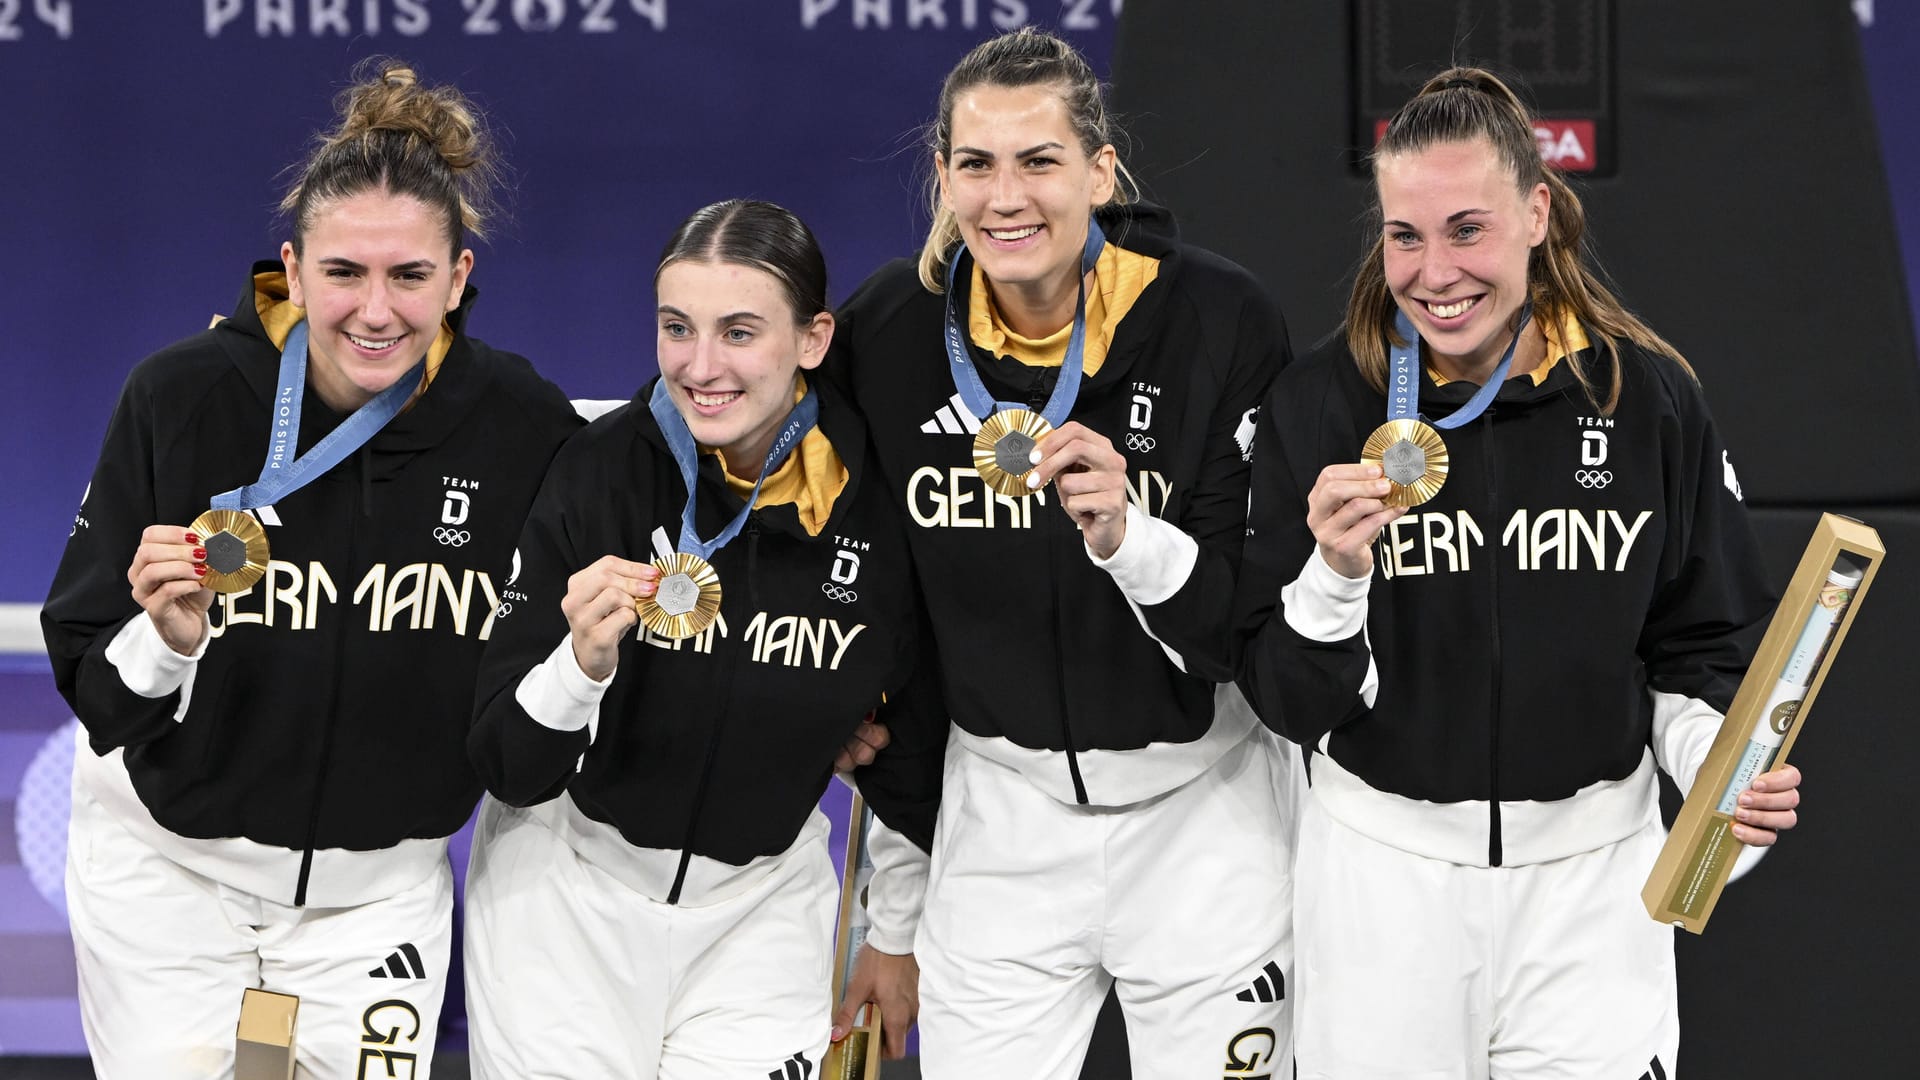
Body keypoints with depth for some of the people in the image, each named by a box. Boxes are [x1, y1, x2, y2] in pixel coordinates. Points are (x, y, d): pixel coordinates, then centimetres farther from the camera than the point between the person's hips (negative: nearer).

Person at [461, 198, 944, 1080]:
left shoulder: (879, 496, -13)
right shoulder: (600, 470, -17)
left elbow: (911, 764, 3)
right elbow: (509, 771, -16)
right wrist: (582, 665, -33)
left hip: (764, 895, 1)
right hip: (569, 883, -1)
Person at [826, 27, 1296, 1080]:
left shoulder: (1219, 321, -14)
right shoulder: (881, 337, -5)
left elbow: (1257, 627, -12)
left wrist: (1129, 538, -33)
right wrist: (893, 921, 8)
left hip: (1199, 806, -2)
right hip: (996, 819, 2)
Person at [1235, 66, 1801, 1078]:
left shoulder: (1649, 398, -4)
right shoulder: (1318, 403, -6)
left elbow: (1699, 648, 7)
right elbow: (1286, 701, -6)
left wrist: (1721, 766, -12)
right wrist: (1334, 575, -23)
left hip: (1591, 876, 0)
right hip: (1382, 870, 0)